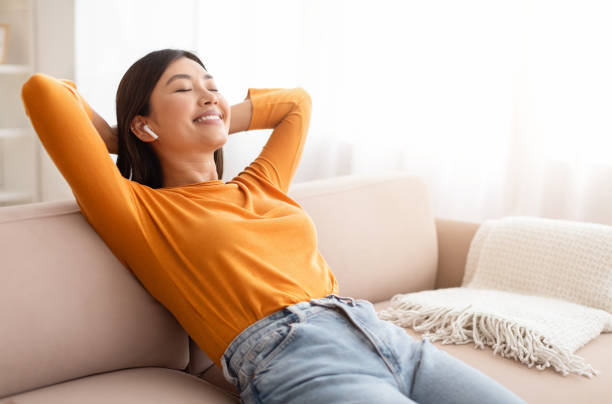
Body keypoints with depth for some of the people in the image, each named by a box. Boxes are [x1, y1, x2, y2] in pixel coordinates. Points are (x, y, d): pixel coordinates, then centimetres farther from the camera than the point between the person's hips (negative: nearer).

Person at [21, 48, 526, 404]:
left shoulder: (260, 188, 27)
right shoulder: (139, 210, 8)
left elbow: (296, 102, 44)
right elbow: (43, 90, 2)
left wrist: (220, 121, 35)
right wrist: (117, 141, 18)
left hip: (385, 334, 7)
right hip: (288, 356, -7)